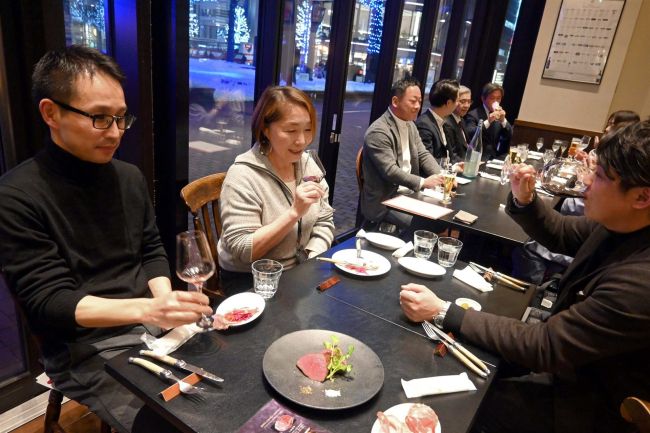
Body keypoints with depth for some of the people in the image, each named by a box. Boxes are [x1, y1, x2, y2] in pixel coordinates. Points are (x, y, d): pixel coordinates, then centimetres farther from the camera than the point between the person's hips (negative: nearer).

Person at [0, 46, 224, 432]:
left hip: (152, 323, 5)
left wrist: (165, 306, -9)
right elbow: (49, 302, -17)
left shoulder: (131, 176, 5)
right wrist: (147, 309, -31)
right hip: (85, 349, -5)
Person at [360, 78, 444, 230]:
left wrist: (441, 175, -9)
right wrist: (423, 182, -24)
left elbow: (423, 154, 9)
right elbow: (390, 171, -24)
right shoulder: (378, 132, -19)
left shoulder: (410, 125, 10)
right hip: (384, 202, -8)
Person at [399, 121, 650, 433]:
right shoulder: (619, 226, -10)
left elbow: (539, 347, -29)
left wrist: (442, 312, -29)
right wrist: (524, 201, -11)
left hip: (592, 406, -7)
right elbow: (559, 235, 9)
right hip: (573, 364, 7)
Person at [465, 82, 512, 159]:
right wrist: (487, 122, -27)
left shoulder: (501, 114, 12)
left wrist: (503, 120, -11)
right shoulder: (473, 114, -5)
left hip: (494, 157, 5)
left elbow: (509, 137, 4)